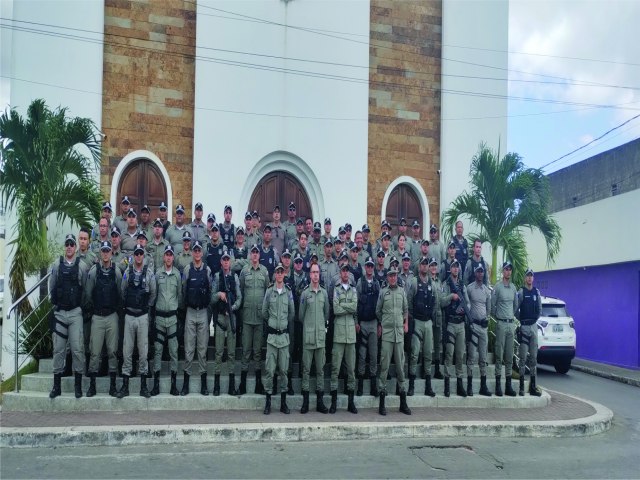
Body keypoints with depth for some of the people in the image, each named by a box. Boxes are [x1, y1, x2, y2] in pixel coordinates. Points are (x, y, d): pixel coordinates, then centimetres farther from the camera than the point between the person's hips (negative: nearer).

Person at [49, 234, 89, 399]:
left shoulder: (82, 266, 1)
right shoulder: (56, 265, 7)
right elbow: (51, 287, 12)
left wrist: (83, 307, 0)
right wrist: (55, 303, 9)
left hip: (76, 312, -2)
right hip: (59, 312, 2)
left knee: (77, 349, -3)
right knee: (58, 349, 5)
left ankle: (78, 385, 5)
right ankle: (56, 385, 12)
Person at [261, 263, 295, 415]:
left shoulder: (289, 292, 4)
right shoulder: (269, 291, -1)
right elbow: (264, 312, 8)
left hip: (284, 334, 2)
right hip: (272, 334, -2)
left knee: (283, 369, 7)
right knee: (269, 369, -2)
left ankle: (283, 402, 14)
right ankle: (268, 401, 6)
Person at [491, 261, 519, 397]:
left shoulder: (514, 287, 12)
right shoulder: (497, 287, -7)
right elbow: (492, 305, -4)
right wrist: (497, 317, 3)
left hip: (511, 323, 6)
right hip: (501, 324, -6)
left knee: (509, 356, 8)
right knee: (499, 355, -6)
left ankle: (508, 385, 12)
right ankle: (498, 384, -3)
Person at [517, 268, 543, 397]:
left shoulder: (536, 292, 12)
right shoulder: (521, 292, -5)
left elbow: (539, 309, 18)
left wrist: (536, 319, 7)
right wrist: (521, 320, -7)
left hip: (534, 325, 5)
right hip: (524, 326, -5)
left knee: (533, 356, 7)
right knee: (523, 357, -6)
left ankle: (533, 386, 12)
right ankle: (521, 387, -4)